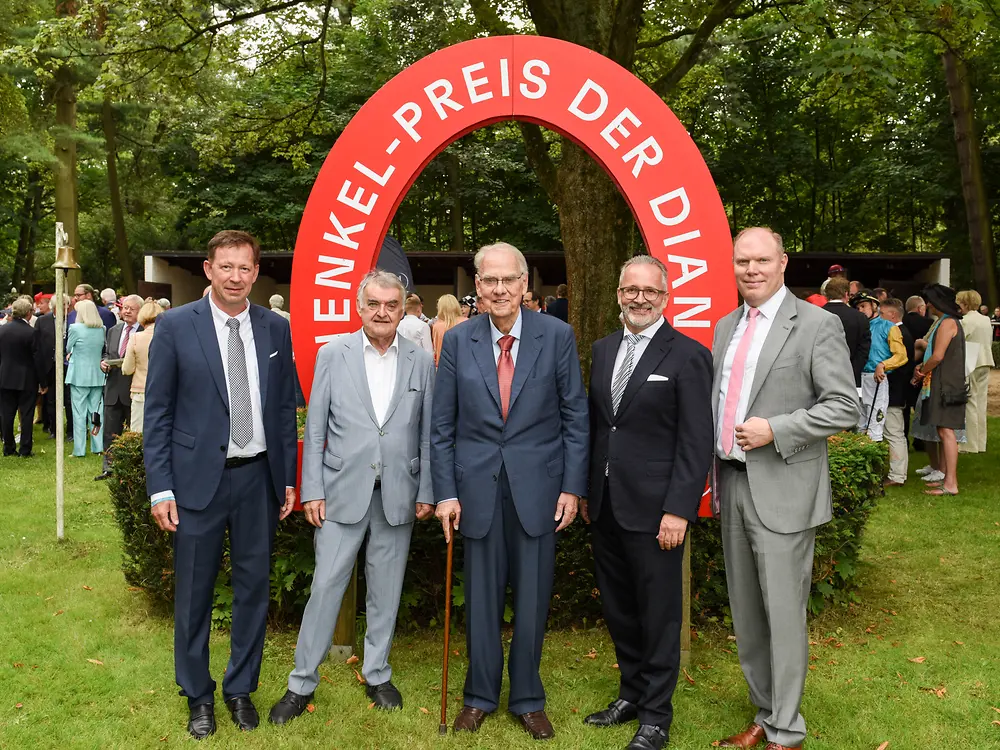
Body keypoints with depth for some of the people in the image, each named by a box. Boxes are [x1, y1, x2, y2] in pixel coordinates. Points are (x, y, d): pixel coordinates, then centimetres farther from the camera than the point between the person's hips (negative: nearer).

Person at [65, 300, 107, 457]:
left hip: (79, 375, -4)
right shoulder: (102, 329, 2)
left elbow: (68, 349, 3)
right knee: (96, 411, 11)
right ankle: (97, 446, 13)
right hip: (97, 375, 4)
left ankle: (79, 450, 3)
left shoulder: (75, 328, -10)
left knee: (79, 413, 1)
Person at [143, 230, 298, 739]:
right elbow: (157, 411, -3)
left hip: (259, 478, 3)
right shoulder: (175, 326, -4)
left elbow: (285, 407, 8)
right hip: (198, 478, -2)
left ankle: (241, 688, 31)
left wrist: (288, 479, 6)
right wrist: (160, 487, -7)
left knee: (253, 588, 12)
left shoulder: (276, 328, 4)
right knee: (193, 593, 8)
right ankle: (198, 696, 29)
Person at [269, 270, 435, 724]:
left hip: (398, 494, 2)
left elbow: (427, 432, 5)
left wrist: (427, 492, 3)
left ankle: (377, 675, 29)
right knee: (326, 584, 1)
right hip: (343, 489, -1)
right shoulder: (332, 354, 0)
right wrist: (311, 490, -3)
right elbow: (314, 428, 0)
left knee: (386, 587, 12)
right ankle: (302, 683, 16)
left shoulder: (421, 361, 3)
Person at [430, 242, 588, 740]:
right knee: (481, 599, 11)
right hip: (478, 487, 1)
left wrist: (572, 487, -4)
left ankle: (527, 699, 28)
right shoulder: (457, 341, 0)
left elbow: (575, 417, 0)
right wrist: (445, 491, -2)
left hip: (538, 487, -1)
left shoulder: (557, 336, -3)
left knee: (532, 599, 9)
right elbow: (442, 425, 3)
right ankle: (480, 697, 30)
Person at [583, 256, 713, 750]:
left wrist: (678, 510, -16)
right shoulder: (603, 350, 10)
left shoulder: (688, 356, -9)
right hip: (604, 506, 6)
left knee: (658, 614, 7)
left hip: (653, 509, -6)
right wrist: (585, 489, 12)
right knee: (618, 609, 17)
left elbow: (696, 443, -12)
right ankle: (631, 694, 35)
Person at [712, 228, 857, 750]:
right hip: (732, 485, 7)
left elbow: (845, 407, -12)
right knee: (745, 613, 15)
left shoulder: (817, 325, -8)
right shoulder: (726, 327, 12)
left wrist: (775, 430, -20)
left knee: (783, 614, 0)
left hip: (782, 491, -6)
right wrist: (717, 468, 10)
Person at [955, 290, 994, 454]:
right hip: (985, 363, 8)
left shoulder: (966, 321, -14)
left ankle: (969, 445, -3)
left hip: (970, 365, -8)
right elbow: (990, 342, 17)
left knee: (970, 404, -4)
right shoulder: (986, 320, 11)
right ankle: (980, 443, 16)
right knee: (981, 402, 11)